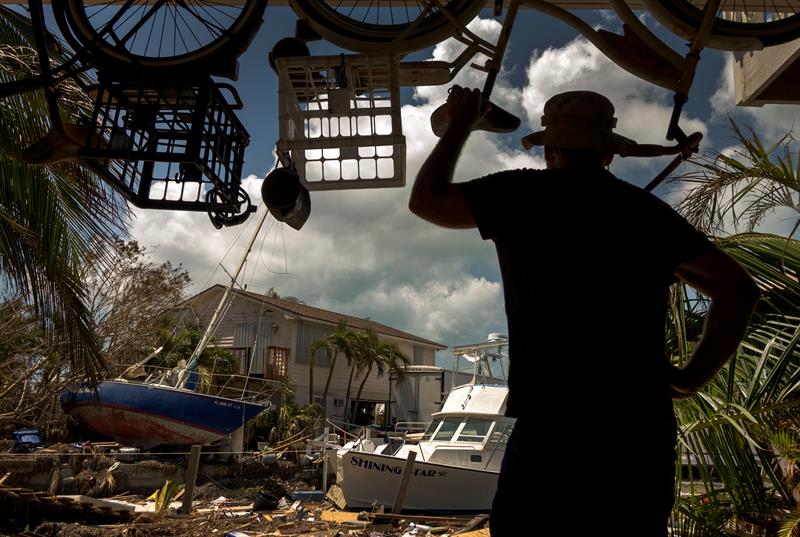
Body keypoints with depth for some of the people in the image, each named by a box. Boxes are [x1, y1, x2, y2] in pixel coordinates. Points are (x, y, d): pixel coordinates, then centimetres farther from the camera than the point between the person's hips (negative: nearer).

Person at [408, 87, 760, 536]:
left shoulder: (522, 195, -1)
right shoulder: (649, 211, 8)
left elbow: (425, 200, 10)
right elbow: (739, 290, 6)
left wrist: (460, 125, 22)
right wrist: (692, 378, 11)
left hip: (551, 435, -4)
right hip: (645, 435, 4)